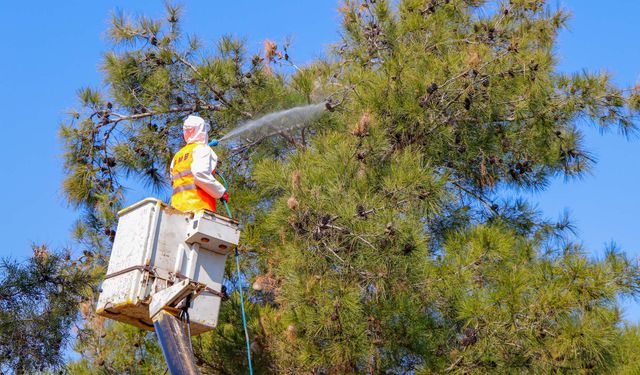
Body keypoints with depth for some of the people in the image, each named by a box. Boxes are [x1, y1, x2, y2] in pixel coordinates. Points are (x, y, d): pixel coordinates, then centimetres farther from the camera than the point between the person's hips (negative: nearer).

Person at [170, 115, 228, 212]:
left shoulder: (177, 155, 25)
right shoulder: (201, 148, 2)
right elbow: (200, 175, -15)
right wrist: (221, 192, -6)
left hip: (178, 205, 7)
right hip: (198, 204, -7)